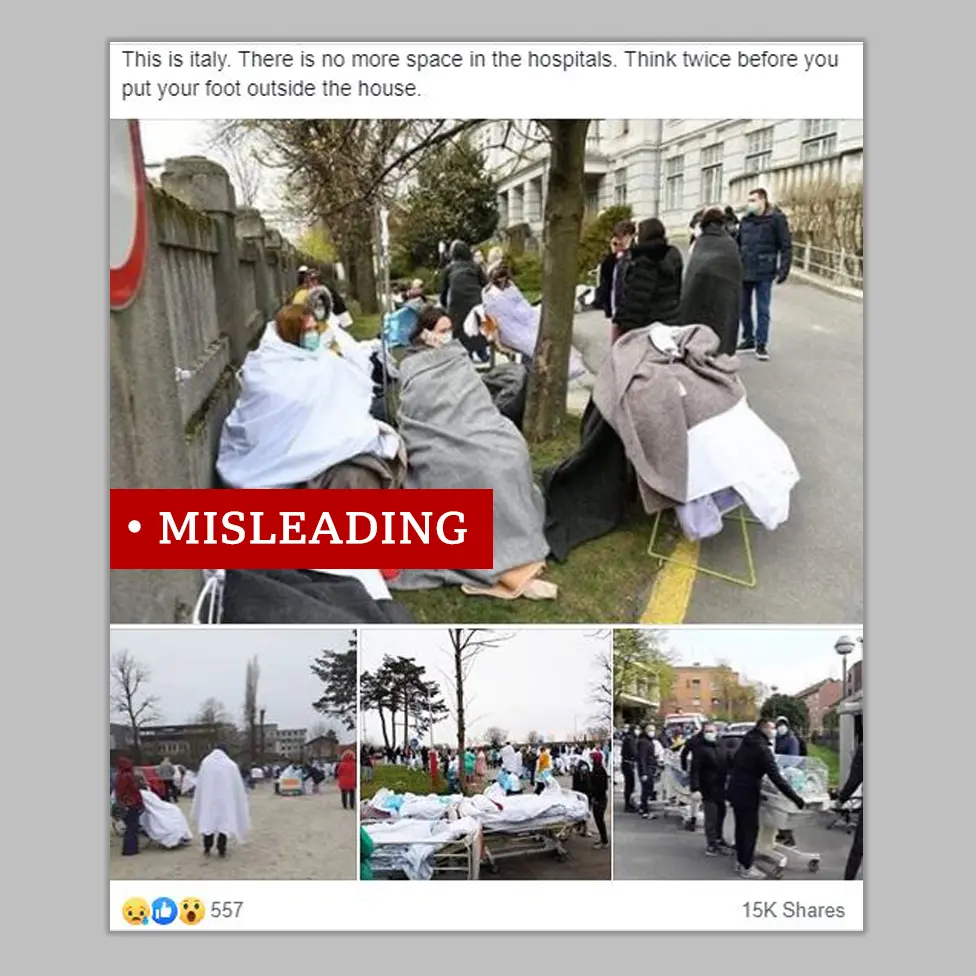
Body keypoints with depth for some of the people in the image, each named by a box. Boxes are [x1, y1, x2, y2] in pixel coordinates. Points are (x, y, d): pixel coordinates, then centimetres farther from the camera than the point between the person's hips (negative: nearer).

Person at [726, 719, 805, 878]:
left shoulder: (746, 743, 8)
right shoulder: (762, 749, -19)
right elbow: (775, 777, -23)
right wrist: (795, 797, -21)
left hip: (735, 790, 9)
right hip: (747, 793, -9)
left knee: (741, 827, 18)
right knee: (751, 829, 0)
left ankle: (740, 862, 27)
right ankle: (746, 868, 5)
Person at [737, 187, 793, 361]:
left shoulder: (776, 219, -6)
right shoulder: (745, 220, 8)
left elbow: (786, 246, -7)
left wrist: (783, 269, -13)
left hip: (764, 273, -5)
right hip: (744, 271, 5)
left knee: (762, 309, 0)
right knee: (744, 307, 12)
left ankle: (761, 344, 8)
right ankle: (748, 338, 26)